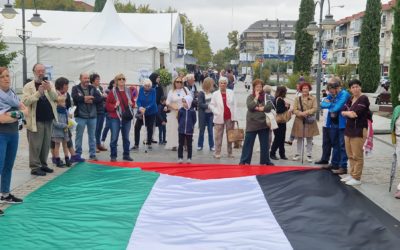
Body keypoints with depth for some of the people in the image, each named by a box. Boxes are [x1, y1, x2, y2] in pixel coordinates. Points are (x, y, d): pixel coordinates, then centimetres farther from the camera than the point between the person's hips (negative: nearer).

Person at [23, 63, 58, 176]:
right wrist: (38, 92, -23)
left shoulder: (49, 84, 9)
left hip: (48, 119, 4)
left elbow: (55, 97, -3)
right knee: (35, 145, -2)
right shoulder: (28, 86, -2)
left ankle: (43, 164, 23)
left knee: (46, 144, 12)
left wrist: (49, 89, -22)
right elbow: (25, 101, -13)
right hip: (36, 120, -4)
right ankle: (35, 167, 5)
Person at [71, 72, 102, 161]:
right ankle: (78, 154, 12)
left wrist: (91, 100, -17)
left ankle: (92, 154, 18)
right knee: (79, 136, 3)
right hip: (80, 116, -3)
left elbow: (100, 99, -4)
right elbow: (75, 98, -20)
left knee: (92, 136, 10)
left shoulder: (93, 88, 9)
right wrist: (85, 98, -16)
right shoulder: (76, 88, 0)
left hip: (92, 116, 4)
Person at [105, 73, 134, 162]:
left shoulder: (128, 91, 9)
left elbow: (132, 101, 20)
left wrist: (131, 104, -2)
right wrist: (114, 106, -20)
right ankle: (113, 156, 8)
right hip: (115, 118, -4)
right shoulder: (112, 92, -4)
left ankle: (126, 155, 21)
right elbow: (107, 105, -3)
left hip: (127, 118, 4)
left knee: (126, 137, 11)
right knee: (114, 138, -2)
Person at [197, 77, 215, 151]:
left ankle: (211, 146, 14)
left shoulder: (212, 93, 4)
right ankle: (200, 145, 19)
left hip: (210, 114, 3)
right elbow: (200, 104, -12)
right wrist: (208, 106, -22)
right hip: (203, 114, -3)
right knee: (202, 130, 8)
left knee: (210, 130, 8)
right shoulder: (201, 93, -7)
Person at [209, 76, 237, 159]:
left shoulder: (231, 92, 6)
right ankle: (217, 153, 6)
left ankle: (230, 153, 17)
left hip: (230, 117, 2)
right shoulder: (215, 94, 2)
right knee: (218, 136, -1)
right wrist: (217, 113, -12)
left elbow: (234, 105, 5)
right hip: (219, 118, -2)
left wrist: (234, 116, -1)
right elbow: (211, 105, 2)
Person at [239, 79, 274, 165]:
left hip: (263, 123, 2)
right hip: (252, 123, -2)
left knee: (264, 144, 9)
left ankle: (265, 161, 19)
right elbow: (250, 106, -14)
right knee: (248, 143, -1)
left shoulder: (266, 96, 6)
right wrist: (256, 97, -11)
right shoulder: (250, 97, 3)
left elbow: (270, 106, -7)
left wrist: (260, 108, -13)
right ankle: (244, 161, 4)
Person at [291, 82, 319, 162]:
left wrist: (307, 112, -21)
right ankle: (298, 154, 16)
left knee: (309, 139, 3)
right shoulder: (297, 99, 6)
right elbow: (294, 110, -1)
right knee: (299, 138, 7)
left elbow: (315, 109, -8)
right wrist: (301, 113, -18)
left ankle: (309, 155, 10)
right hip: (299, 121, 1)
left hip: (310, 122, -1)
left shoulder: (313, 98, 3)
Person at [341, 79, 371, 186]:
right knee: (350, 155, 14)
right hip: (348, 130, 8)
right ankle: (352, 174, 24)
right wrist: (348, 113, -7)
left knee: (357, 156, -4)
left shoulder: (363, 99, -12)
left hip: (359, 131, -8)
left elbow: (355, 114, -20)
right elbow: (342, 111, 12)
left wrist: (346, 113, -2)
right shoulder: (350, 99, 14)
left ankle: (356, 178, 2)